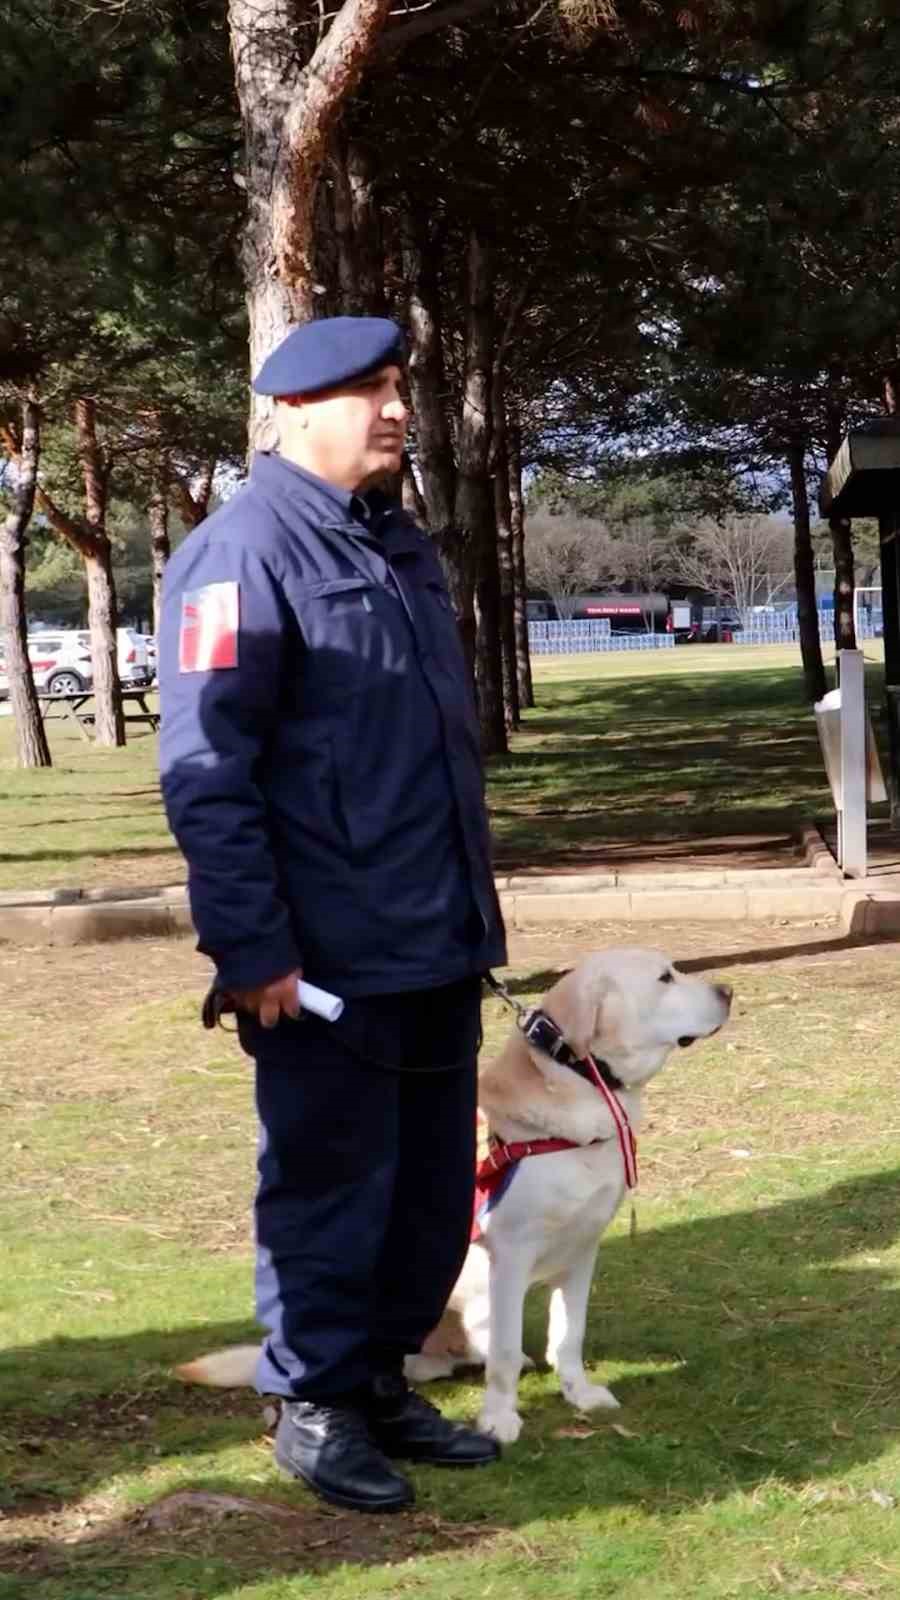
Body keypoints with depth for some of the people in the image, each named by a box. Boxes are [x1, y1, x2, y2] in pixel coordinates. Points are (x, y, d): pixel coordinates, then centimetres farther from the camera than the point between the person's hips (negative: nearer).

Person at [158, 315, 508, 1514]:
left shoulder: (400, 546, 15)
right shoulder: (244, 552, -12)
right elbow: (205, 768, -17)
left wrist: (475, 906, 21)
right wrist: (251, 945, -20)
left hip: (438, 948, 8)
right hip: (328, 960, -8)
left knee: (432, 1183, 14)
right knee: (333, 1187, 2)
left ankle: (382, 1380, 28)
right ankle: (315, 1405, 17)